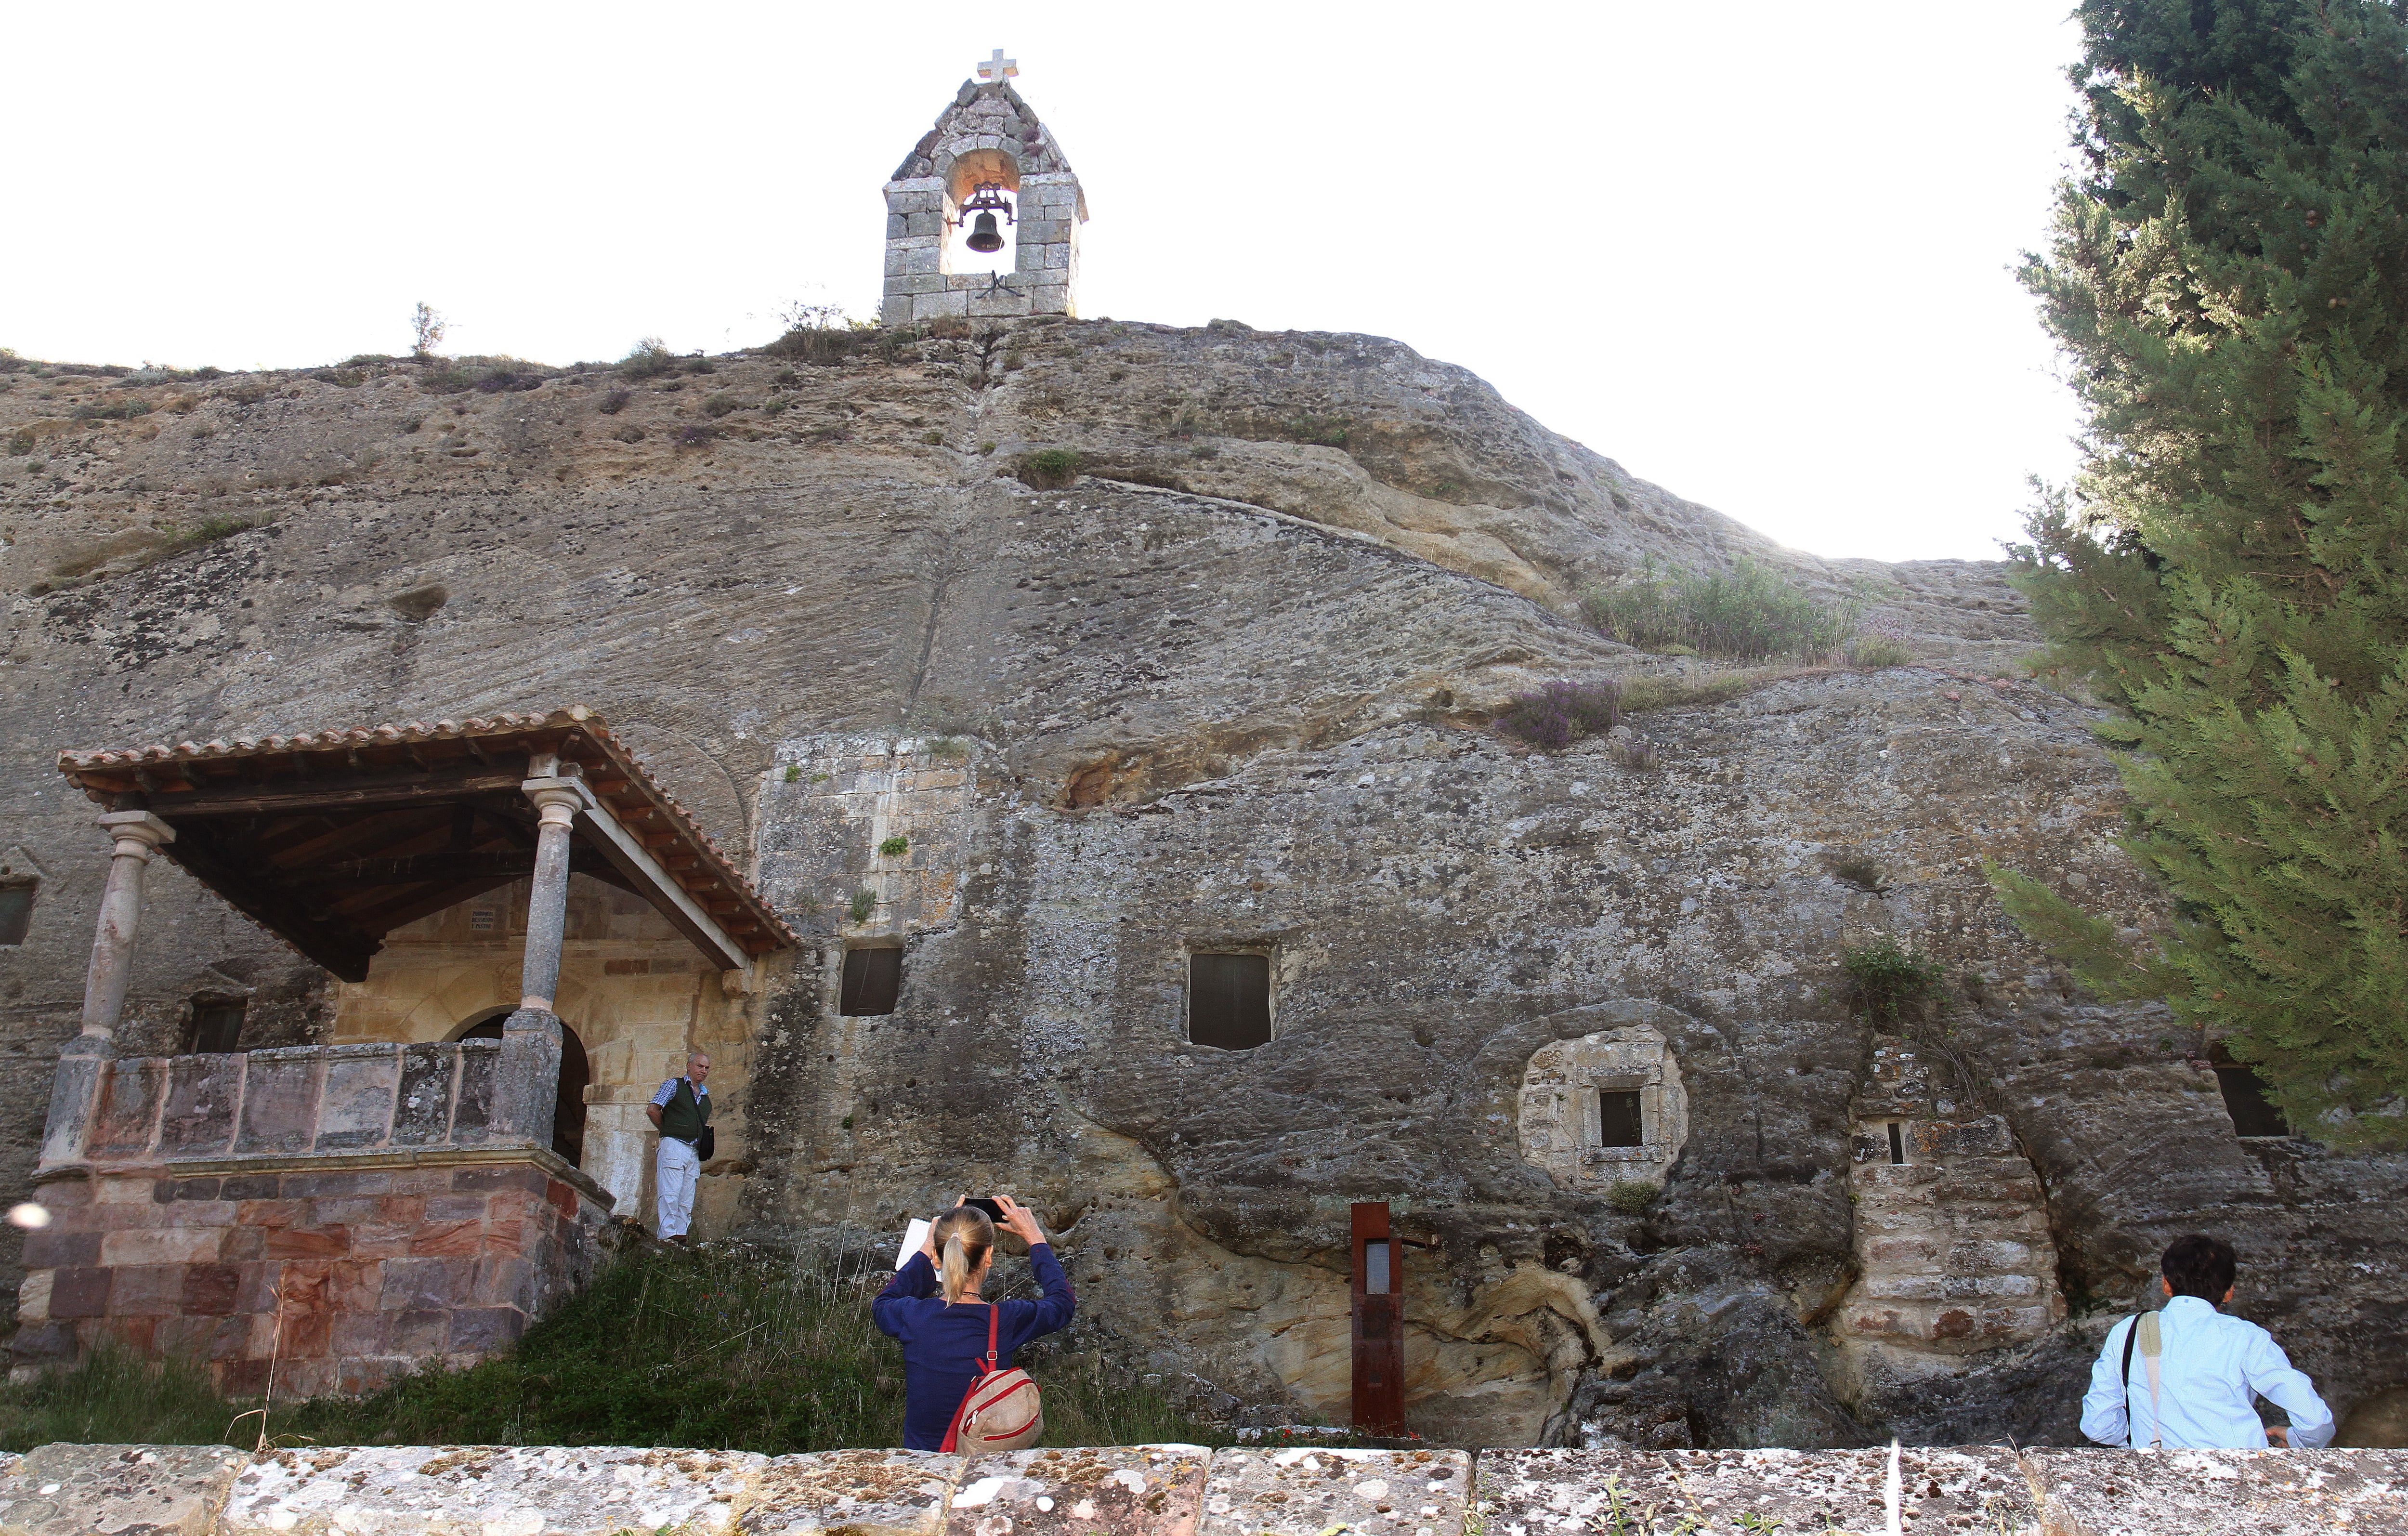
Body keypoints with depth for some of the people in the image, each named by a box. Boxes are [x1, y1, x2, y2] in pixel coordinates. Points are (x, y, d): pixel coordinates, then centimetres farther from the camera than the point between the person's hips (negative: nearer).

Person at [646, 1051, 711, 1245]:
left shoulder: (705, 1095, 23)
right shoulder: (674, 1085, 5)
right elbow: (653, 1110, -2)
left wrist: (707, 1130, 14)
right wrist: (668, 1131, 5)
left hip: (694, 1152, 7)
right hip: (674, 1146, -7)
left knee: (687, 1200, 1)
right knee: (670, 1194, -14)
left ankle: (681, 1236, 0)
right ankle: (668, 1235, -18)